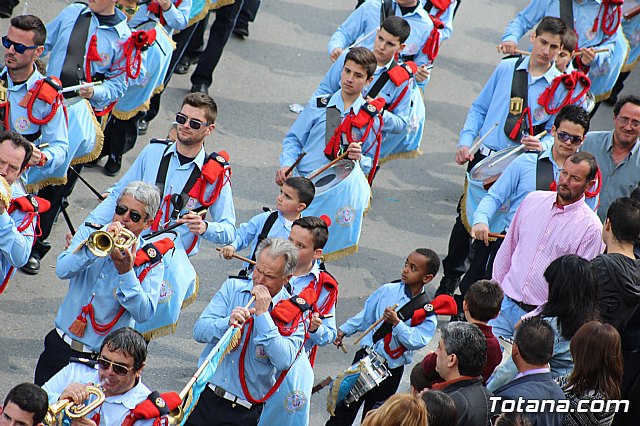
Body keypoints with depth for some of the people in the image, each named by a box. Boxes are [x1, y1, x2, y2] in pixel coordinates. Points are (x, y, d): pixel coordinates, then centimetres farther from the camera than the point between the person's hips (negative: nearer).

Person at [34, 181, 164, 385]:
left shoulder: (151, 262, -3)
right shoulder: (90, 233, 4)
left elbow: (143, 313, -16)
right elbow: (62, 270, -13)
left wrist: (126, 271, -25)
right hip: (60, 346, 2)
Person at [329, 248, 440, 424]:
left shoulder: (427, 312, -13)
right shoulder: (388, 291, -2)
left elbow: (417, 341, -23)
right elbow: (366, 315, 11)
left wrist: (397, 323, -32)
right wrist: (345, 330, 11)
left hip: (391, 369, -3)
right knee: (346, 405, 8)